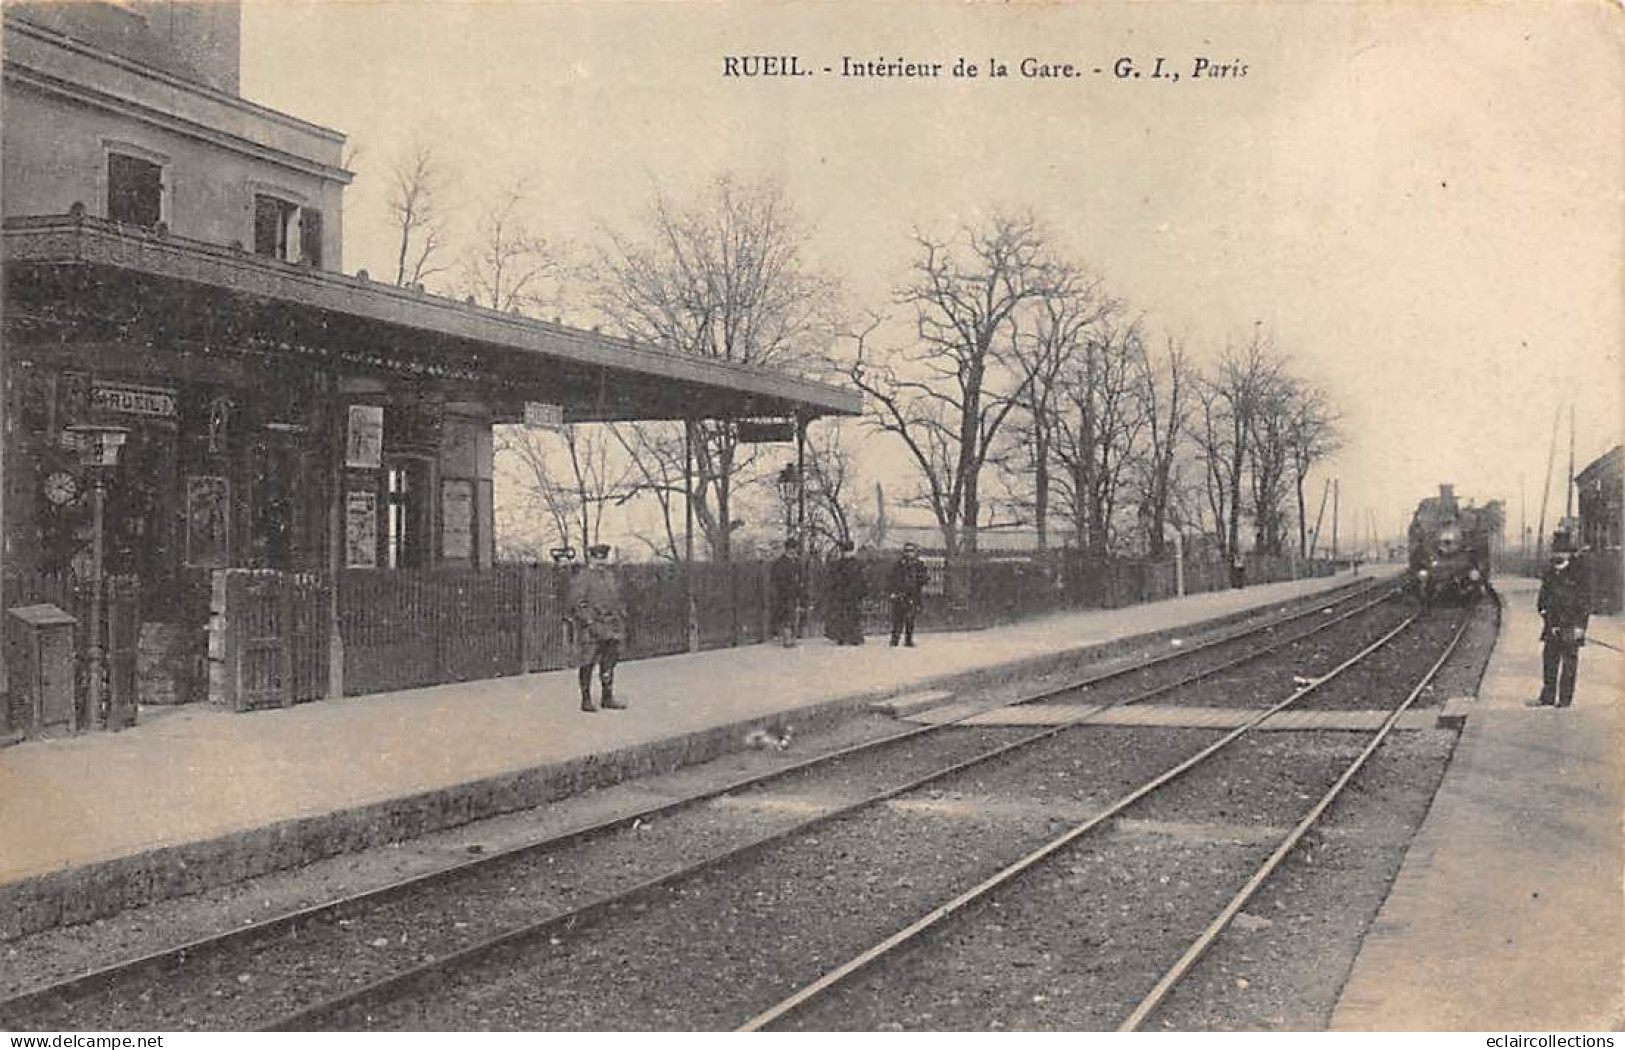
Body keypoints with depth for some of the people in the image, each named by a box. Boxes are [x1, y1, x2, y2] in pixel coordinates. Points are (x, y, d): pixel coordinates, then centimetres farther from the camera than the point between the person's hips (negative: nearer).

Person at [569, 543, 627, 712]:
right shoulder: (582, 578, -6)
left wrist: (622, 622, 12)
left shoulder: (611, 576, 15)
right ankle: (586, 700, 3)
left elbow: (619, 601, 21)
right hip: (590, 627, -6)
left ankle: (608, 698, 16)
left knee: (608, 664, 9)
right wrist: (589, 623, -19)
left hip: (611, 628, 6)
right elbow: (577, 604, -13)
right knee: (587, 664, -3)